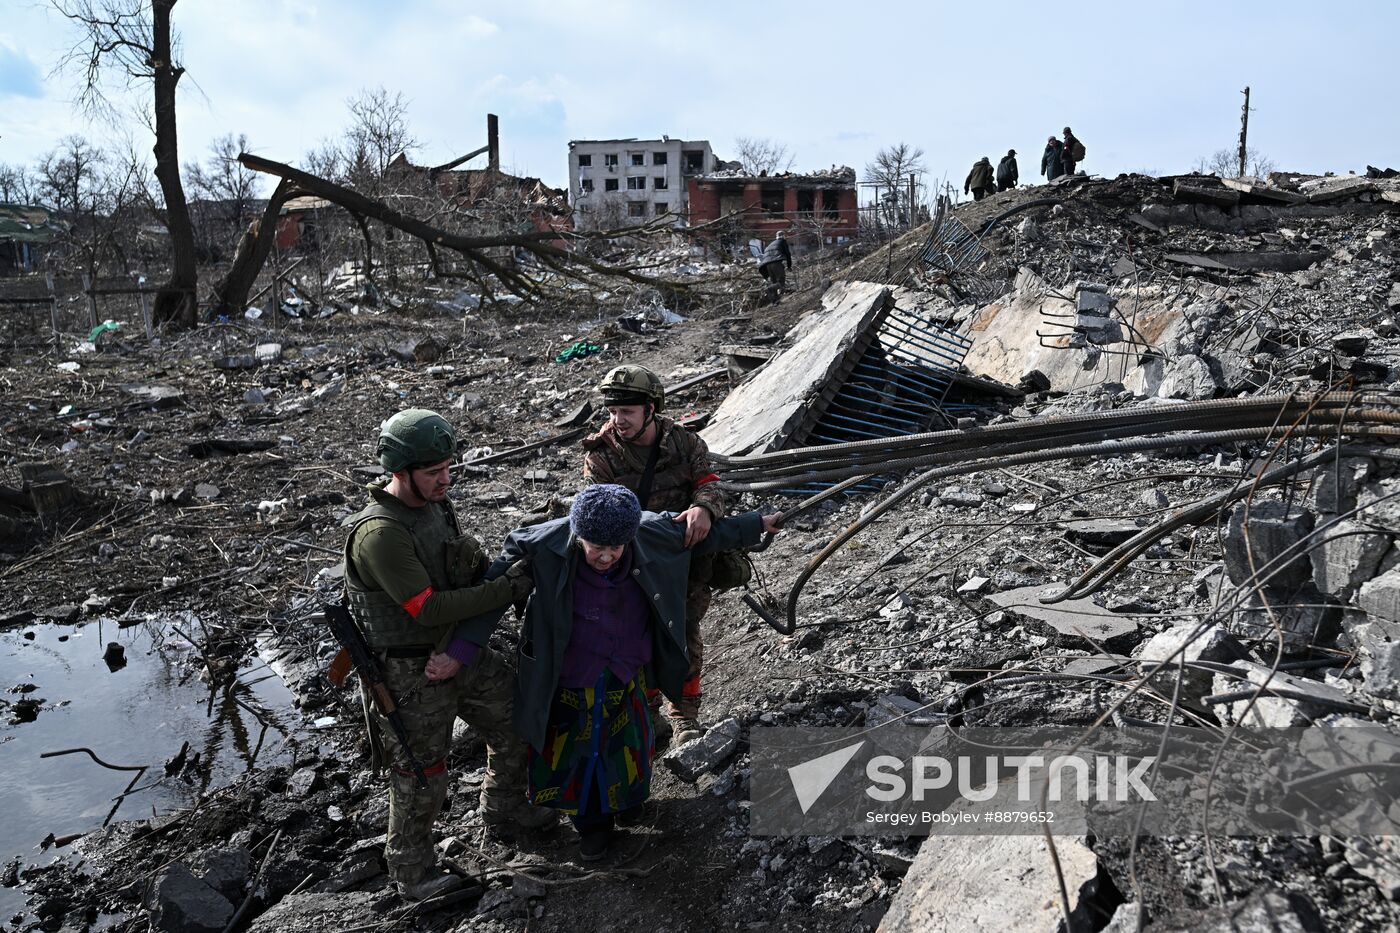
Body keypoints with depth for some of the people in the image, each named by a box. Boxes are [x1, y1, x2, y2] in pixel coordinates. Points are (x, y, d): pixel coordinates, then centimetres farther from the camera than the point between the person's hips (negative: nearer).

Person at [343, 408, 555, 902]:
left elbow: (473, 579, -1)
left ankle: (503, 805, 43)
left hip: (458, 651, 8)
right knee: (421, 776, 7)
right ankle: (411, 869, 31)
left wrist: (463, 649, -15)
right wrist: (510, 588, -26)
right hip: (411, 671, -8)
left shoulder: (435, 505, -2)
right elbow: (428, 609, -29)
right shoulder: (380, 533, -28)